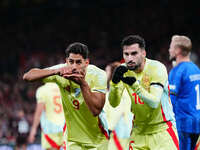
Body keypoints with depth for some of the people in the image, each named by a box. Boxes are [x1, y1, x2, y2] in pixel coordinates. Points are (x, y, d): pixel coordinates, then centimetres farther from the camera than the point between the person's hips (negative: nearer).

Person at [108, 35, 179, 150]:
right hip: (139, 131, 4)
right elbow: (114, 103, -10)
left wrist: (135, 85, -41)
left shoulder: (157, 68, -17)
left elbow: (154, 103, -27)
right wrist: (115, 82, -27)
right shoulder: (124, 70, -4)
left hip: (162, 130, -4)